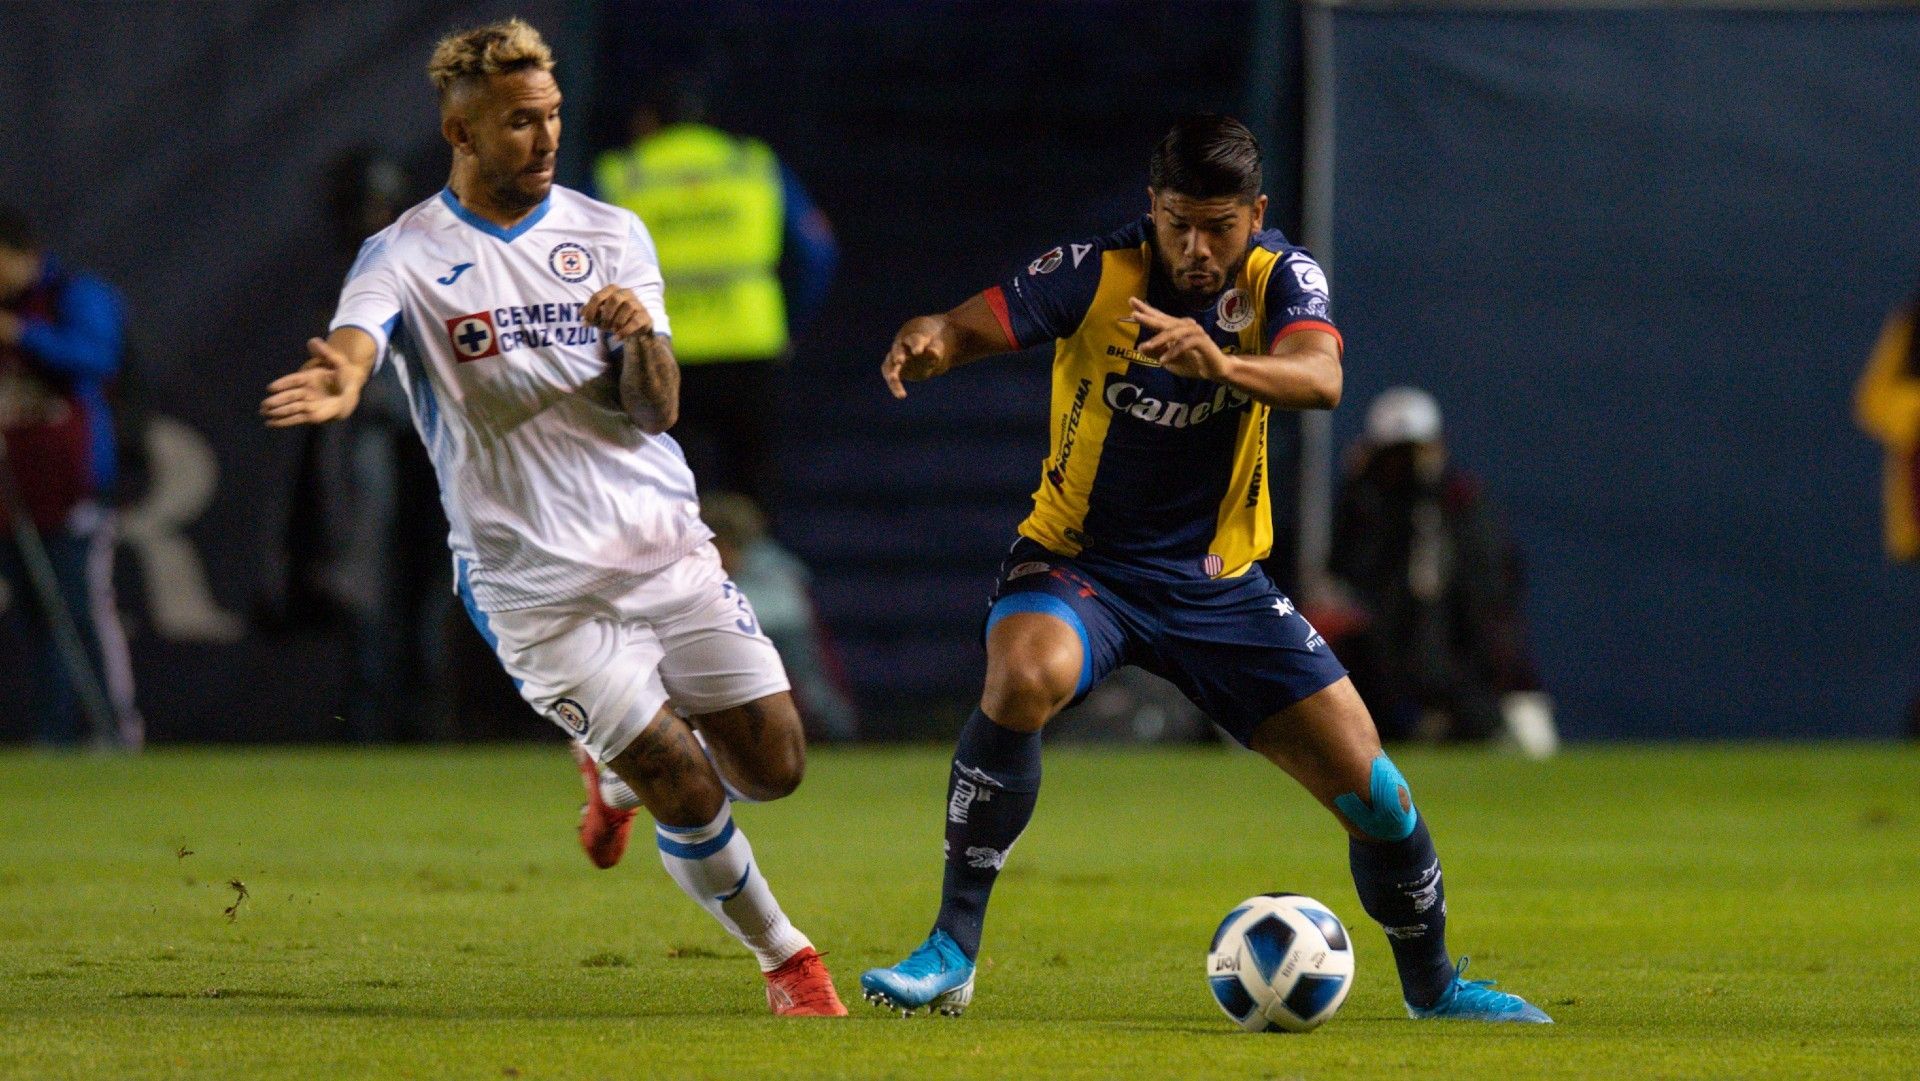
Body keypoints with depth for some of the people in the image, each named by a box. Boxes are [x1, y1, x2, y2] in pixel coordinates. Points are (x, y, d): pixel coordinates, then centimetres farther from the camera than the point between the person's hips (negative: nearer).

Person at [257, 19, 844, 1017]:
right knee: (689, 795, -9)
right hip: (535, 588, -4)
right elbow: (357, 335, -27)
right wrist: (338, 381, -52)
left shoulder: (610, 234, 6)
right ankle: (782, 956, 16)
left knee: (773, 767, 2)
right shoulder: (407, 255, -5)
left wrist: (641, 339, -23)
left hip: (667, 549, 4)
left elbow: (655, 411, 0)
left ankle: (627, 770, 35)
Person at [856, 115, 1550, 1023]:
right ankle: (950, 955, -26)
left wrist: (1220, 364, -51)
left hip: (1218, 582, 2)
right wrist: (926, 345, -49)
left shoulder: (1281, 278, -10)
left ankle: (1432, 984, 26)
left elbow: (1320, 378, -30)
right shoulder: (1095, 274, -13)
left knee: (1372, 791, -3)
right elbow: (967, 328, -23)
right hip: (1078, 565, -2)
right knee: (1024, 676, -36)